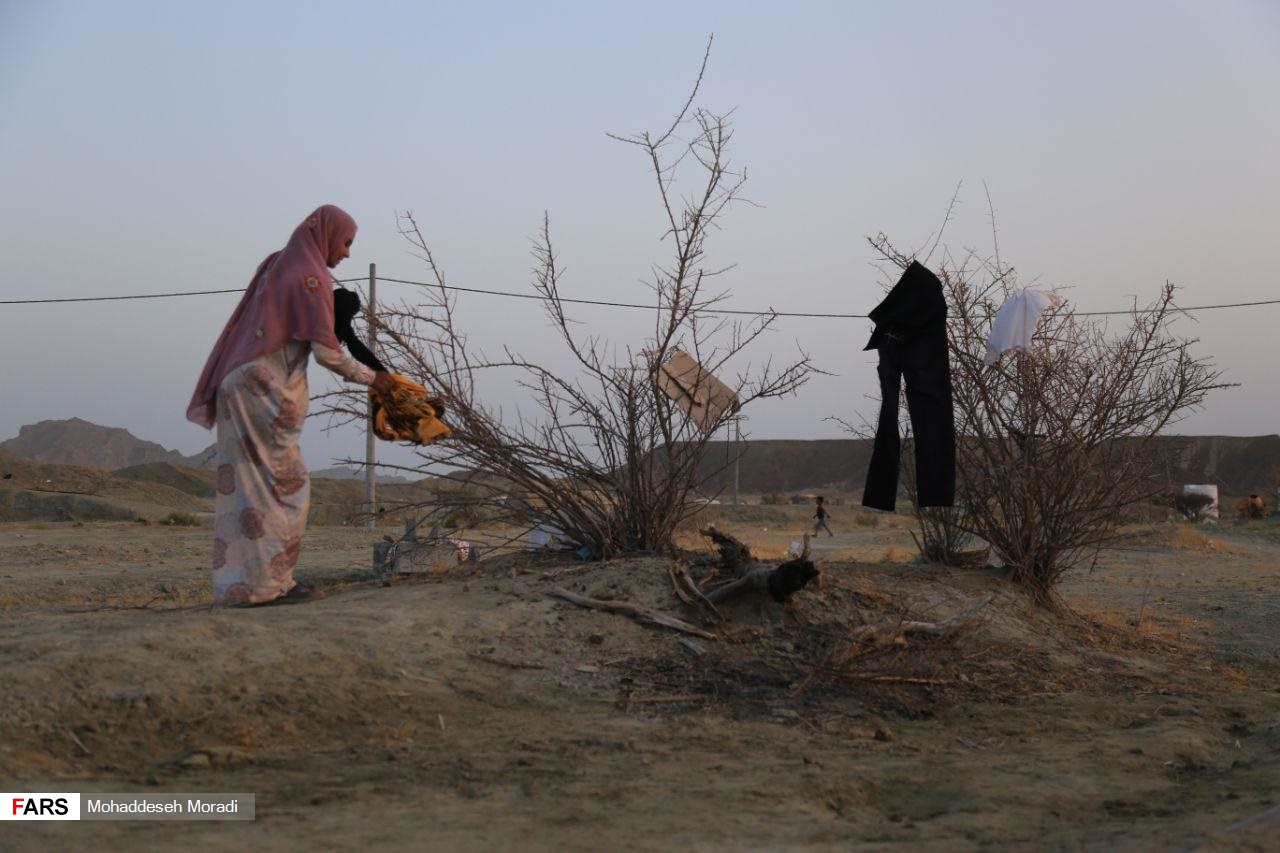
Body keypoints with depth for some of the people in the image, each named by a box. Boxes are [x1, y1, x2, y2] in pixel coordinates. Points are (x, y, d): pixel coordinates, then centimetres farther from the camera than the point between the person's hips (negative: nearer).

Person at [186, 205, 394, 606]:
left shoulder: (277, 266, 15)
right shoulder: (309, 276, -11)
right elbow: (326, 351, -14)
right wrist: (368, 376, -1)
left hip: (243, 388, 9)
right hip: (265, 394, -9)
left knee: (248, 485, 9)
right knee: (284, 487, -4)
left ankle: (242, 580, 12)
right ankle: (266, 582, -3)